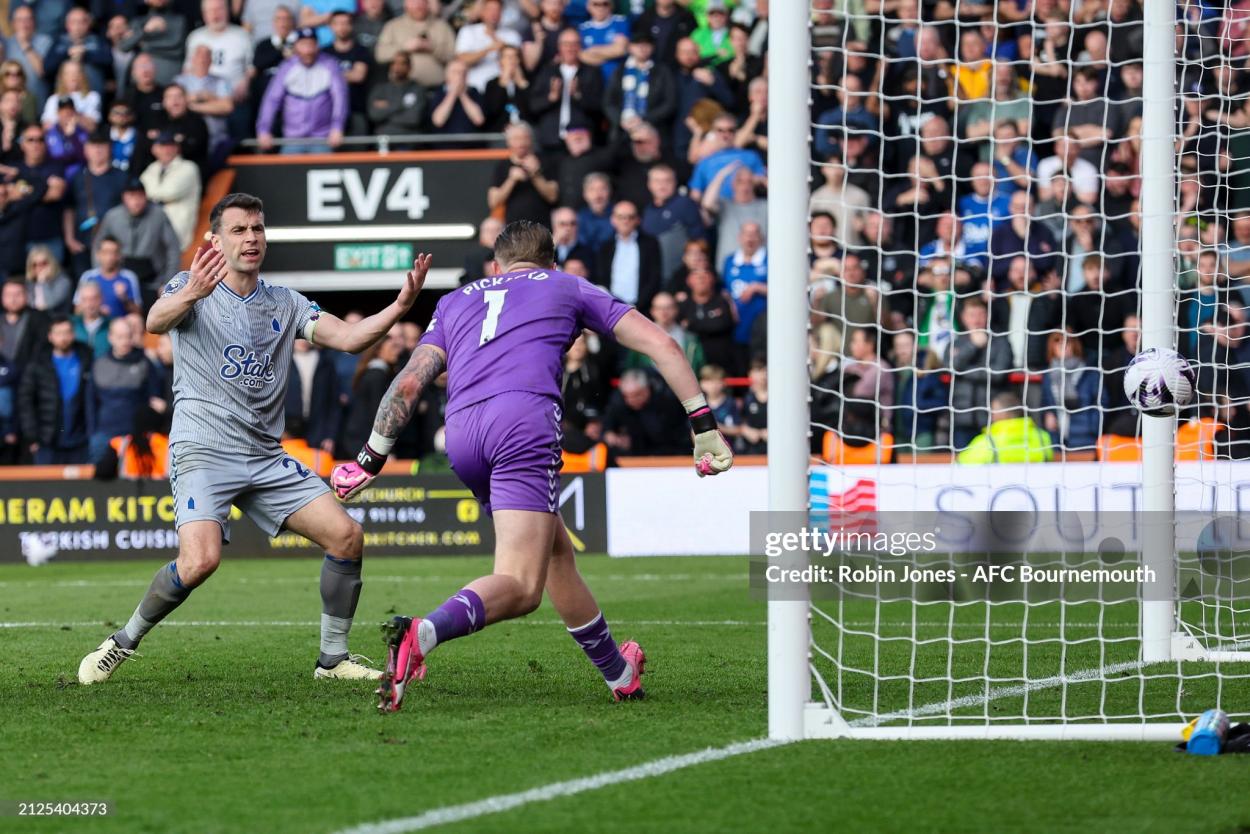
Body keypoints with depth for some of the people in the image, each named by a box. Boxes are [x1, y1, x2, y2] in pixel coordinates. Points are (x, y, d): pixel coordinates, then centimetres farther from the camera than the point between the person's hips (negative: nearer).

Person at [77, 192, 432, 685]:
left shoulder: (285, 304, 13)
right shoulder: (191, 287, 0)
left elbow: (349, 338, 1)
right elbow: (156, 321, -23)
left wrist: (400, 306, -17)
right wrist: (190, 294, -46)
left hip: (266, 458, 5)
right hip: (203, 452, -5)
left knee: (346, 535, -8)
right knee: (201, 560, -26)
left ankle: (332, 658, 6)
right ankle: (122, 643, -4)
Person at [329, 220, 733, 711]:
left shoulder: (457, 301, 31)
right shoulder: (567, 287, 26)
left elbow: (409, 381, 20)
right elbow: (659, 344, 20)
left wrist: (371, 460, 25)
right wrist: (704, 426, 21)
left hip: (461, 431, 5)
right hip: (526, 419, -5)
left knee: (557, 551, 23)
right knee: (519, 588, -13)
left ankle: (620, 676, 31)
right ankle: (422, 633, -41)